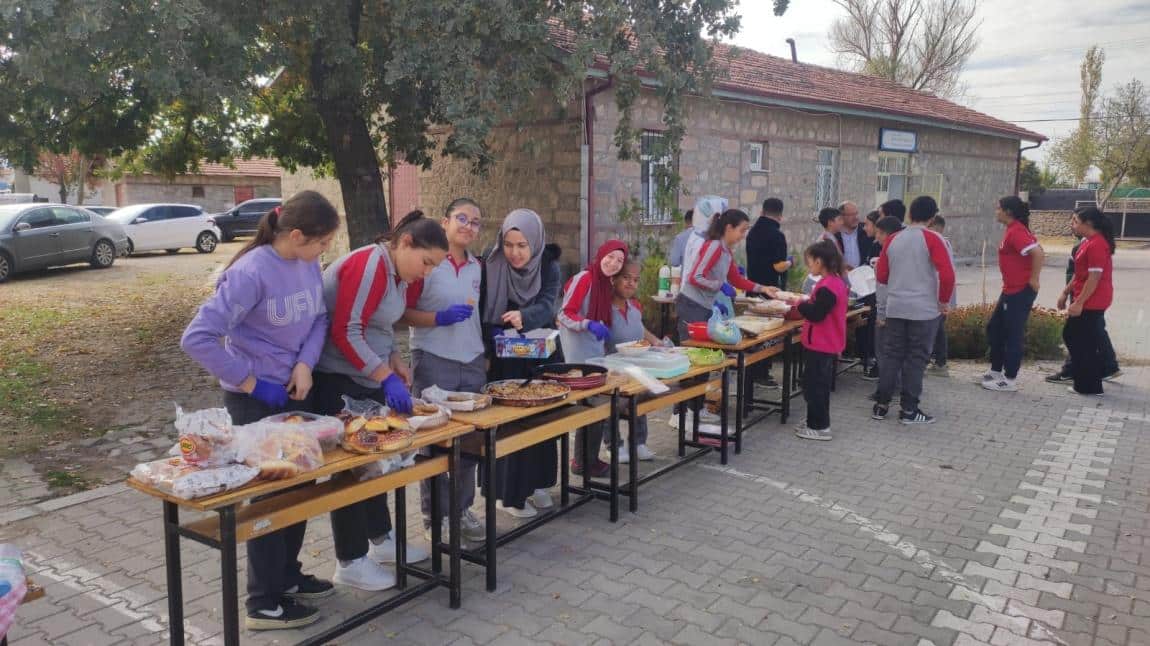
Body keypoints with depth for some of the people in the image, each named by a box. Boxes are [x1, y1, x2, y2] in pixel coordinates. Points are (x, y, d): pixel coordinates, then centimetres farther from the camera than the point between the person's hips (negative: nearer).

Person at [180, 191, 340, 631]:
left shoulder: (308, 264, -2)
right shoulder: (251, 272, -24)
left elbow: (319, 317, 6)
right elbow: (197, 338, -27)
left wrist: (306, 364, -12)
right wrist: (250, 382, -21)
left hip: (297, 390, 7)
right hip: (257, 399, -7)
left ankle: (287, 575, 35)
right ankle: (265, 603, 19)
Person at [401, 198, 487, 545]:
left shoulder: (478, 267, 12)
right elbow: (402, 312, -10)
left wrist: (486, 353, 12)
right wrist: (439, 318, -21)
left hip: (473, 364, 6)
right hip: (433, 363, -6)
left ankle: (462, 510, 24)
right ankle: (434, 517, 14)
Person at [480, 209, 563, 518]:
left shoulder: (548, 267, -8)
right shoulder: (492, 267, -11)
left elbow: (546, 306, -23)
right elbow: (482, 312, -5)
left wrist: (524, 317, -43)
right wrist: (491, 338, -20)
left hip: (541, 355, 2)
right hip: (504, 358, -2)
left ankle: (536, 483, 24)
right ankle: (508, 492, 9)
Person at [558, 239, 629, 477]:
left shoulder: (606, 284, 12)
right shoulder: (584, 278, -14)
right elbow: (564, 314, -18)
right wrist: (590, 324, -31)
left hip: (595, 352, 9)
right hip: (580, 355, -9)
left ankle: (583, 459, 23)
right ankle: (586, 461, 6)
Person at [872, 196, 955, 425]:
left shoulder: (892, 240, 4)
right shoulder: (932, 239, -9)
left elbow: (881, 275, 8)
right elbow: (947, 275, -17)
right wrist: (944, 301, -3)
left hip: (895, 307, 4)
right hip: (924, 309, -4)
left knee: (891, 355, 11)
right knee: (916, 358, 3)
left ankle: (881, 405, 14)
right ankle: (909, 410, 8)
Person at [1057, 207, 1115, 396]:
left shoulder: (1096, 244, -19)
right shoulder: (1088, 242, 14)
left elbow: (1094, 277, -23)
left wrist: (1079, 303, -22)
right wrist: (1066, 293, 19)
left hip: (1091, 303, -11)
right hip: (1085, 301, 11)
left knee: (1086, 344, -1)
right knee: (1071, 336, 17)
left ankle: (1090, 386, 9)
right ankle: (1083, 380, 26)